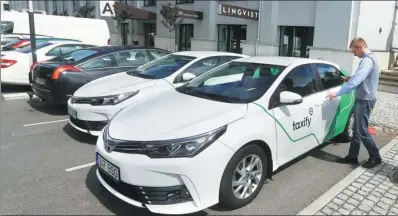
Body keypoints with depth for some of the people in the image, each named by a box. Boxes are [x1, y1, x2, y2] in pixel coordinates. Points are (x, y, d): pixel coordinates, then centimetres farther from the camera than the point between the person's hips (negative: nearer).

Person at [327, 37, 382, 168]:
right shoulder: (370, 58, 14)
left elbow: (355, 81, -28)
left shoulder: (367, 60, -20)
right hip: (363, 99, 10)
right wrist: (349, 79, 12)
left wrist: (337, 93, -26)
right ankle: (352, 157, 20)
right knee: (356, 130, 13)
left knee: (362, 131, -1)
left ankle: (375, 157, 13)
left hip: (365, 100, -10)